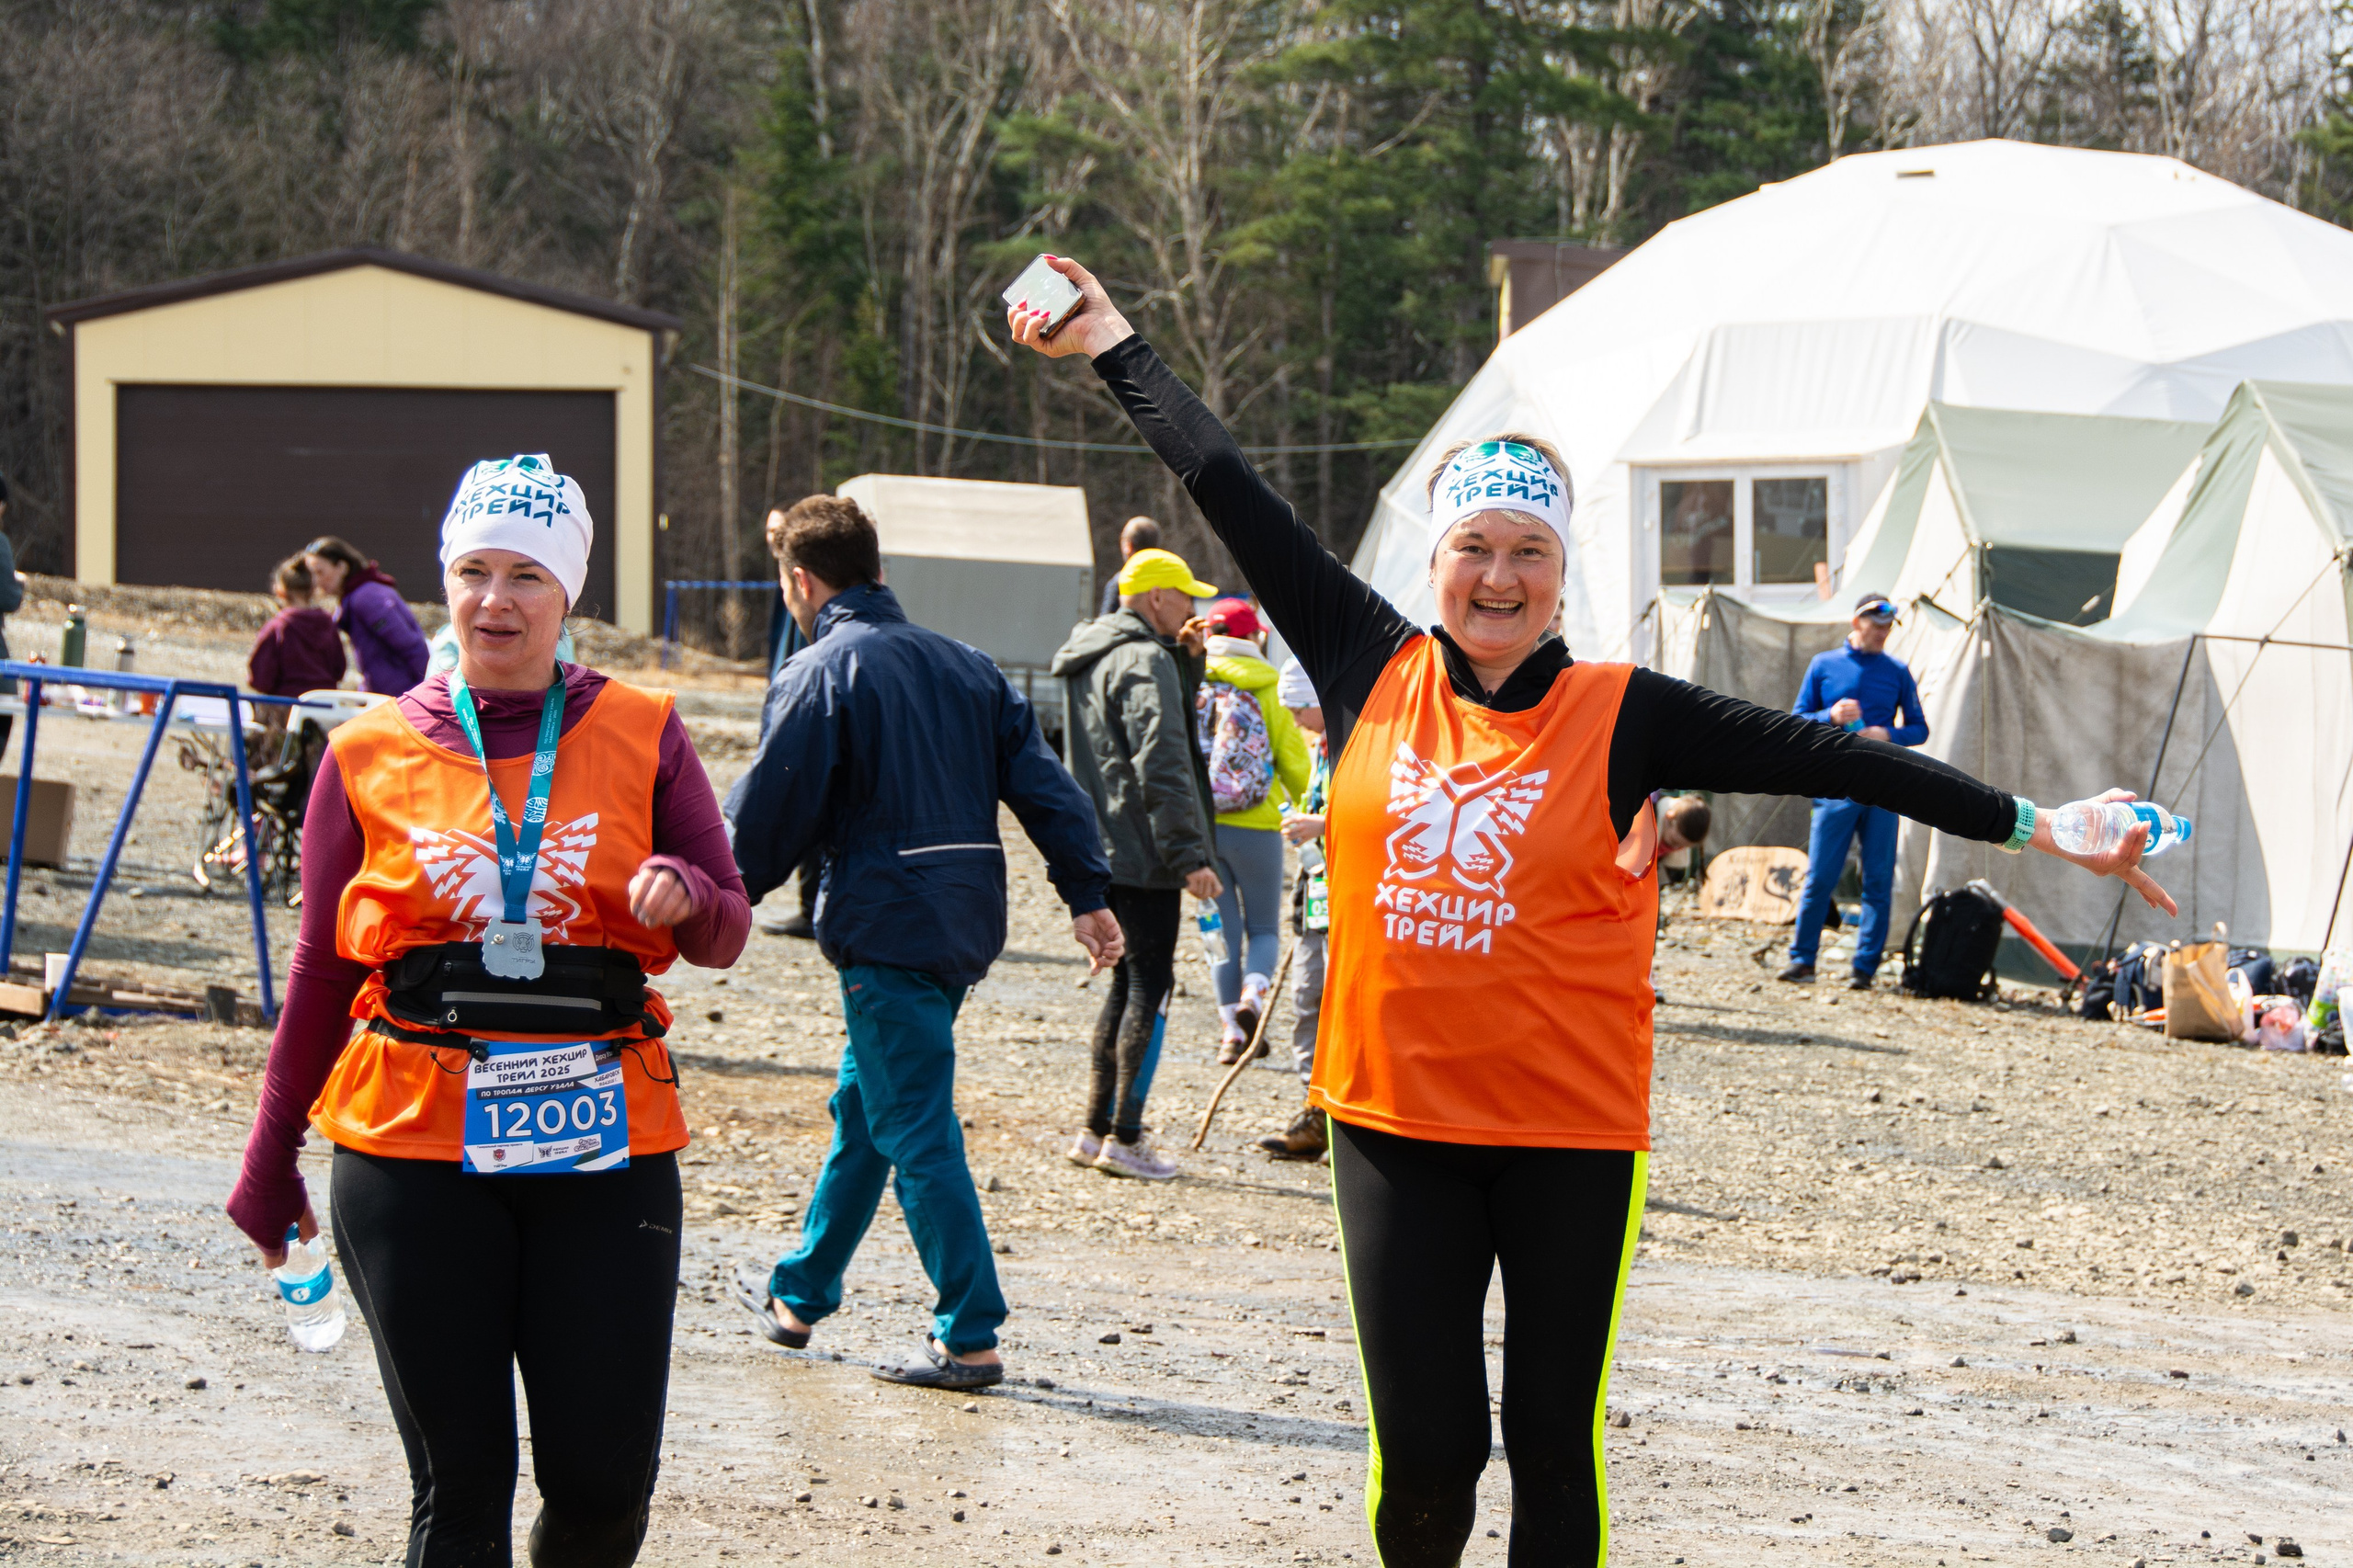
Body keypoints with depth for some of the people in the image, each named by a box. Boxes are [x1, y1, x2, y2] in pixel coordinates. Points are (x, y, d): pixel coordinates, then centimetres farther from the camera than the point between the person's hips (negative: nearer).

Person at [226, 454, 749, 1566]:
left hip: (601, 1149, 0)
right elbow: (321, 972, 12)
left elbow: (724, 937, 9)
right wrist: (270, 1164, 14)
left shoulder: (643, 735, 5)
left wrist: (684, 895, -15)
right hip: (412, 1151, 0)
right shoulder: (371, 755, 6)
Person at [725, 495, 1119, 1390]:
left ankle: (969, 1339, -7)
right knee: (862, 1111, 20)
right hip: (964, 922, 8)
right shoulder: (963, 666, 14)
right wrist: (1088, 895, 7)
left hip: (885, 929, -8)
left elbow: (766, 819, -9)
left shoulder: (819, 675, -8)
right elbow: (1042, 784, 8)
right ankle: (800, 1296, 32)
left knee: (916, 1131, -5)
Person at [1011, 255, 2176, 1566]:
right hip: (1398, 1124, 2)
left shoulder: (1620, 717, -4)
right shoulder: (1375, 674, 2)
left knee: (1554, 1447, 5)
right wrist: (1115, 347, 13)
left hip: (1571, 1136, -1)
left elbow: (1817, 756, -8)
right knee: (1422, 1448, 3)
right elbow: (1237, 499, 7)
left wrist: (2029, 825, -11)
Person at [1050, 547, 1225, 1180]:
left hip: (1100, 853, 10)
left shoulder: (1090, 657, 16)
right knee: (1151, 987, -4)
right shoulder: (1145, 660, -15)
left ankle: (1096, 1129, 18)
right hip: (1141, 855, -10)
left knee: (1129, 980, 17)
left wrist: (1187, 659, 14)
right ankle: (1124, 1139, -3)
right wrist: (1189, 854, -22)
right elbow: (1161, 765, -22)